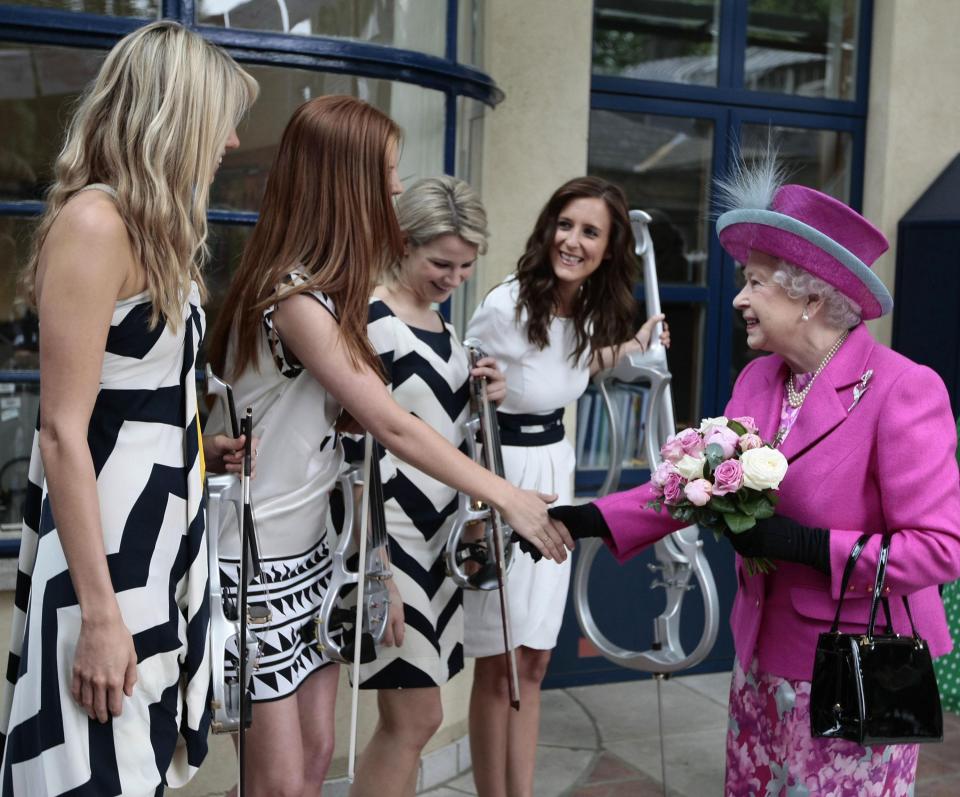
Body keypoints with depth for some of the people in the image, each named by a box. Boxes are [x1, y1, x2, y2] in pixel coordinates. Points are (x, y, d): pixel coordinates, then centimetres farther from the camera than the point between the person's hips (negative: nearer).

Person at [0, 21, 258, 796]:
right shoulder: (94, 221, -16)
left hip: (156, 538, 9)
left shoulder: (154, 230, 13)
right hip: (104, 554, -9)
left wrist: (201, 449, 18)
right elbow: (63, 432, -20)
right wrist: (100, 616, -21)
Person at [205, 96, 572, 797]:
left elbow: (358, 416, 6)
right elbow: (392, 426, -20)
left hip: (309, 545, 9)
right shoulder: (294, 298, -22)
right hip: (257, 557, -9)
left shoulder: (324, 288, 8)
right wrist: (507, 497, -13)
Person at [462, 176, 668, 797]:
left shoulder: (591, 309, 1)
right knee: (497, 664, 3)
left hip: (554, 472, 7)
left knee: (533, 661, 13)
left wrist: (634, 346, 14)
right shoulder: (507, 305, -20)